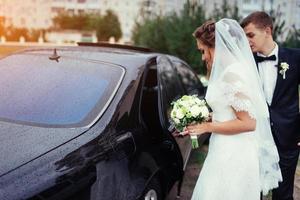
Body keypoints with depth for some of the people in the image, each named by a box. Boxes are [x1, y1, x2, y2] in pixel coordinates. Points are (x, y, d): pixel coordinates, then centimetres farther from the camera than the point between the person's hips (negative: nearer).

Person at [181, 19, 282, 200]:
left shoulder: (232, 74, -18)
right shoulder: (230, 70, 9)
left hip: (232, 156, -8)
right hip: (228, 151, 8)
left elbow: (248, 123, -21)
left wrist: (207, 127, -13)